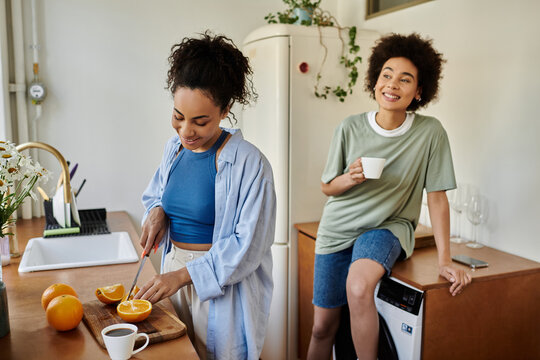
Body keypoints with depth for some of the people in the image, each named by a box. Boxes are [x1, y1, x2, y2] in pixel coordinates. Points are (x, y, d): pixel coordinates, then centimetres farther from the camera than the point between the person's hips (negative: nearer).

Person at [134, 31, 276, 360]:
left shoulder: (249, 163, -19)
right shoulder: (175, 148, 3)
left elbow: (247, 246, -19)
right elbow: (155, 193, 20)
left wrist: (184, 275, -24)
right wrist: (157, 211, -3)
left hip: (223, 284, -6)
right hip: (174, 272, 6)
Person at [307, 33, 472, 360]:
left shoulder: (430, 132, -11)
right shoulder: (350, 128, -7)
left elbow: (437, 197, -7)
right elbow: (327, 187, 2)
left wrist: (445, 260, -9)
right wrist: (350, 179, -21)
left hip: (388, 226, -2)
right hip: (338, 228, 2)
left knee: (358, 288, -33)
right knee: (324, 327, 6)